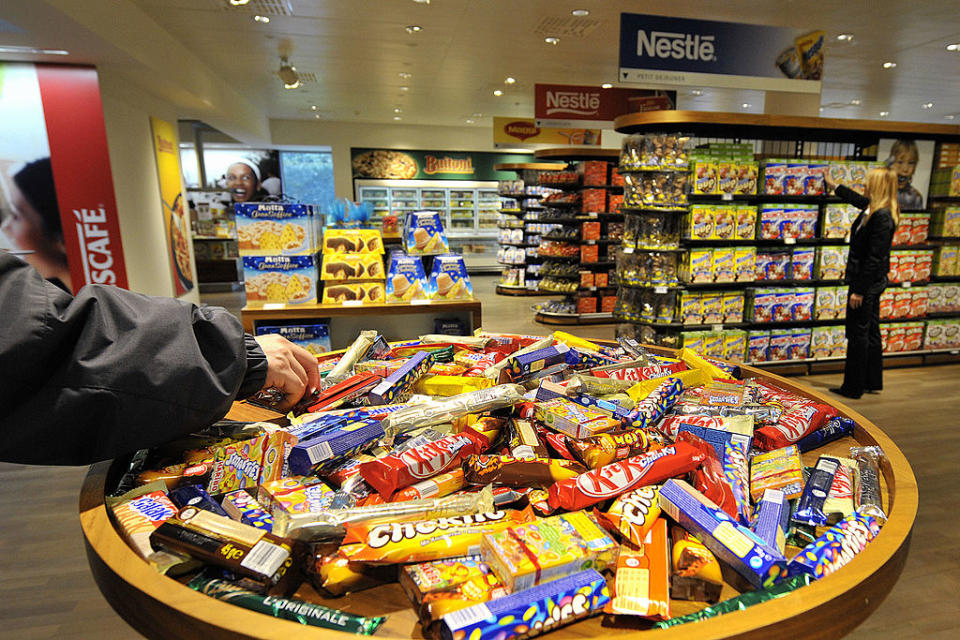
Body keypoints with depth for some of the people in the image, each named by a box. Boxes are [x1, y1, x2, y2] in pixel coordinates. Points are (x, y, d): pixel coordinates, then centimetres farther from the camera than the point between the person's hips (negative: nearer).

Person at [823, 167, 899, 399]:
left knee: (858, 334, -2)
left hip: (868, 282, -10)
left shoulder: (882, 217, -21)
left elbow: (875, 258, -23)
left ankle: (853, 388, 8)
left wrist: (859, 290, -22)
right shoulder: (873, 209, 8)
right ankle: (873, 383, 29)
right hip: (872, 283, 10)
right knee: (871, 332, 17)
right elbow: (856, 199, 32)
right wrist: (834, 186, 46)